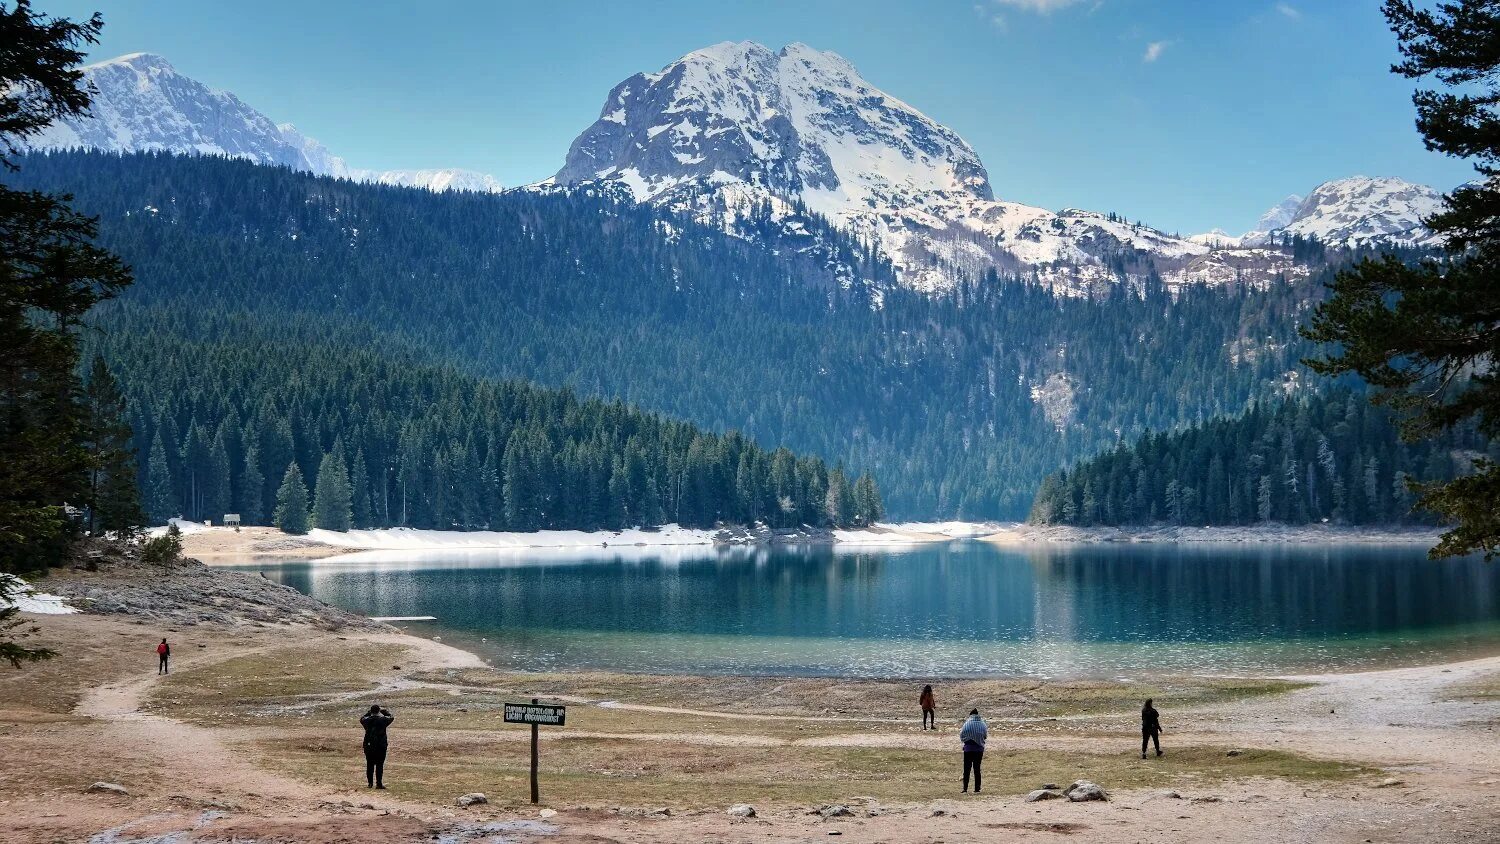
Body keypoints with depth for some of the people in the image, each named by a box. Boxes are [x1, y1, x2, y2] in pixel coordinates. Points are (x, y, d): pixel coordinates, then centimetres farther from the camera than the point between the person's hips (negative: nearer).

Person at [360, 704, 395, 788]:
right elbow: (391, 717, 9)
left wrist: (369, 713, 24)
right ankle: (379, 783, 0)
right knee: (379, 765, 1)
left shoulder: (366, 720, -3)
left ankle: (370, 783, 13)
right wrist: (386, 711, 24)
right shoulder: (383, 720, -10)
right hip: (381, 746, -3)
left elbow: (361, 718, 20)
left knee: (369, 765, 11)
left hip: (368, 746, 3)